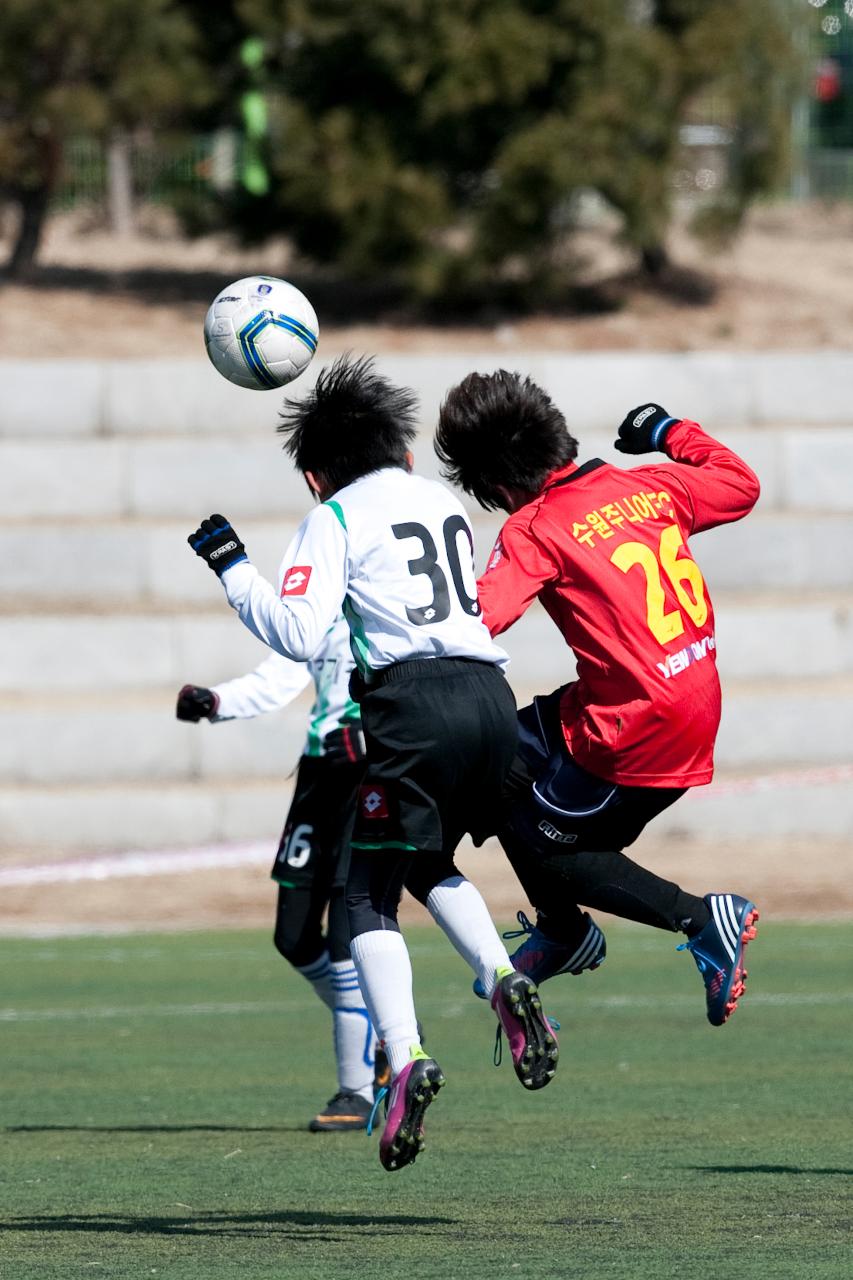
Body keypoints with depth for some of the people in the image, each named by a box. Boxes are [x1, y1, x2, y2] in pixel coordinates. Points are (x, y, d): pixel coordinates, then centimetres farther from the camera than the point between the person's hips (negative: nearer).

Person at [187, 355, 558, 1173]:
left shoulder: (335, 520, 3)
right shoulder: (443, 503, 22)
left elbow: (297, 635, -8)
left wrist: (232, 568, 4)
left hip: (414, 705, -6)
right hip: (491, 697, 6)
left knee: (368, 897, 2)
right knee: (429, 865, 27)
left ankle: (404, 1056, -17)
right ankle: (503, 983, 2)